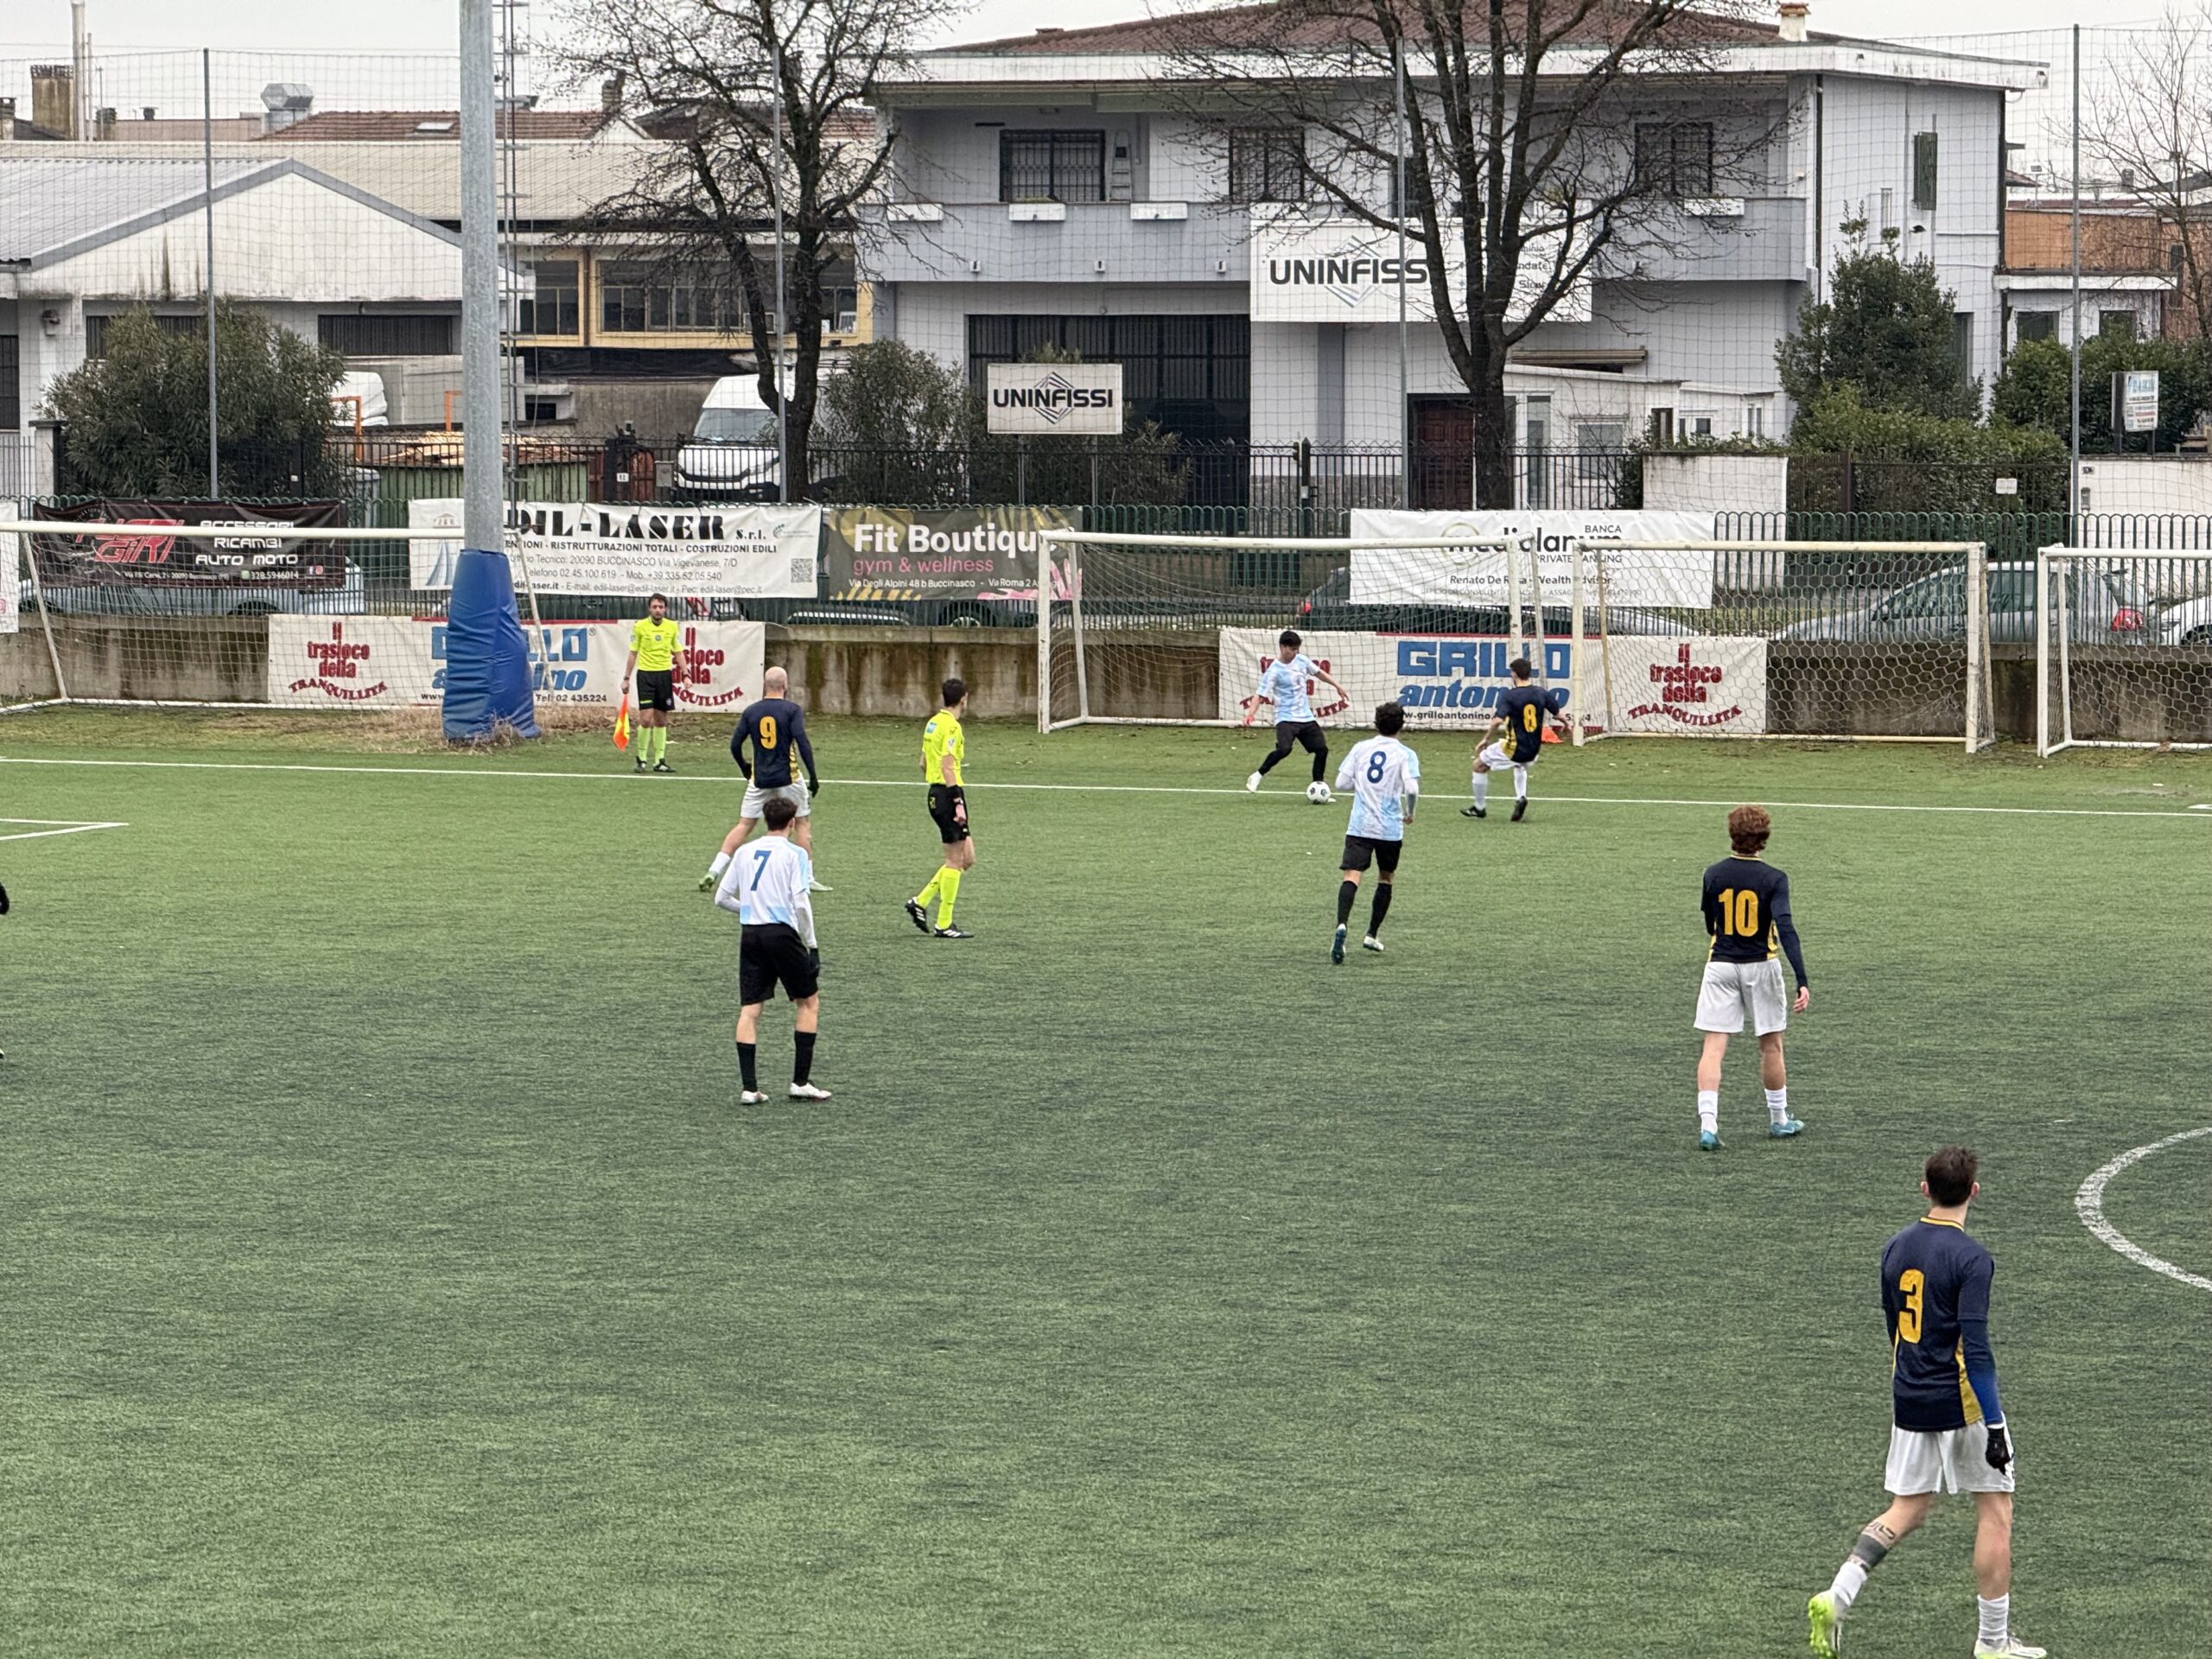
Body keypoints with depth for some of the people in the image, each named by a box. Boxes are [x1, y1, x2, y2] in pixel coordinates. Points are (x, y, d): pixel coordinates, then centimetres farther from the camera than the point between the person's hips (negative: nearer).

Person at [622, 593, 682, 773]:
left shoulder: (672, 627, 5)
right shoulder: (639, 626, -3)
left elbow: (677, 653, 14)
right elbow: (633, 653, 4)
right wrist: (626, 678, 3)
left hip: (665, 675, 3)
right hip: (645, 674, -3)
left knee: (661, 720, 6)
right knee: (646, 718, -11)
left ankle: (659, 761, 10)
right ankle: (641, 757, 3)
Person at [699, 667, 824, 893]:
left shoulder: (751, 711, 4)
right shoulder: (792, 710, -7)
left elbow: (735, 745, 5)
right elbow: (802, 742, -15)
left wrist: (745, 769, 23)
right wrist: (813, 775, -11)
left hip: (758, 779, 3)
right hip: (787, 778, -3)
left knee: (744, 826, 8)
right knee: (803, 823, 14)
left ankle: (713, 872, -3)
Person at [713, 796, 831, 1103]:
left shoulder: (745, 853, 10)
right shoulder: (794, 854, -4)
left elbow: (722, 898, 13)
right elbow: (800, 903, -12)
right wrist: (810, 943, -2)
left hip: (751, 936, 4)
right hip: (782, 933, -4)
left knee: (749, 1010, 4)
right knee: (809, 1002, 11)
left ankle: (749, 1087, -2)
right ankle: (800, 1081, 7)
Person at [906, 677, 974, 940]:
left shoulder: (934, 722, 14)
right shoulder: (951, 726, -14)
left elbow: (924, 764, 21)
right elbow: (947, 767, -21)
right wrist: (958, 802, -23)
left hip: (935, 792, 9)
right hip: (949, 793, -9)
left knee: (966, 858, 14)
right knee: (956, 860, -3)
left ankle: (921, 902, 11)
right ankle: (944, 925, -1)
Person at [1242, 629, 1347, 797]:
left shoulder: (1302, 660, 3)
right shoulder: (1274, 671, -14)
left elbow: (1318, 673, 22)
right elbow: (1260, 695, -19)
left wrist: (1337, 687, 26)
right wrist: (1250, 713, -34)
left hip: (1306, 717, 7)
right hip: (1286, 718, -7)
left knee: (1322, 749, 2)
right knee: (1284, 749, -29)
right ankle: (1257, 777, -12)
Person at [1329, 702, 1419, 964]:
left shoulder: (1360, 748, 6)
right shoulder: (1405, 755, -1)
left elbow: (1342, 782, 5)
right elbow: (1412, 788, -14)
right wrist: (1410, 813, 5)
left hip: (1359, 826, 0)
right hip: (1390, 828, 0)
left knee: (1351, 877, -12)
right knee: (1386, 878, 21)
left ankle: (1342, 925, -36)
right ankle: (1372, 935, 24)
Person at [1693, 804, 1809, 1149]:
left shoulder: (1714, 875, -2)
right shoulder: (1773, 879, -11)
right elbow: (1786, 929, -21)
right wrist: (1802, 982, -25)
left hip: (1720, 965, 1)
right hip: (1760, 966, -1)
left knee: (1713, 1046, -2)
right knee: (1771, 1045, 15)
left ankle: (1707, 1124, -17)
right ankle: (1779, 1120, 28)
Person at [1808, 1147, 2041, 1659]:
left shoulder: (1897, 1249, 5)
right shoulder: (1970, 1259, -17)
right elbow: (1975, 1348, -21)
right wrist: (1995, 1426, -18)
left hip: (1909, 1400, 6)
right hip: (1961, 1405, -6)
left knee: (1907, 1510, 16)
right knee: (1995, 1510, 7)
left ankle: (1837, 1597, -2)